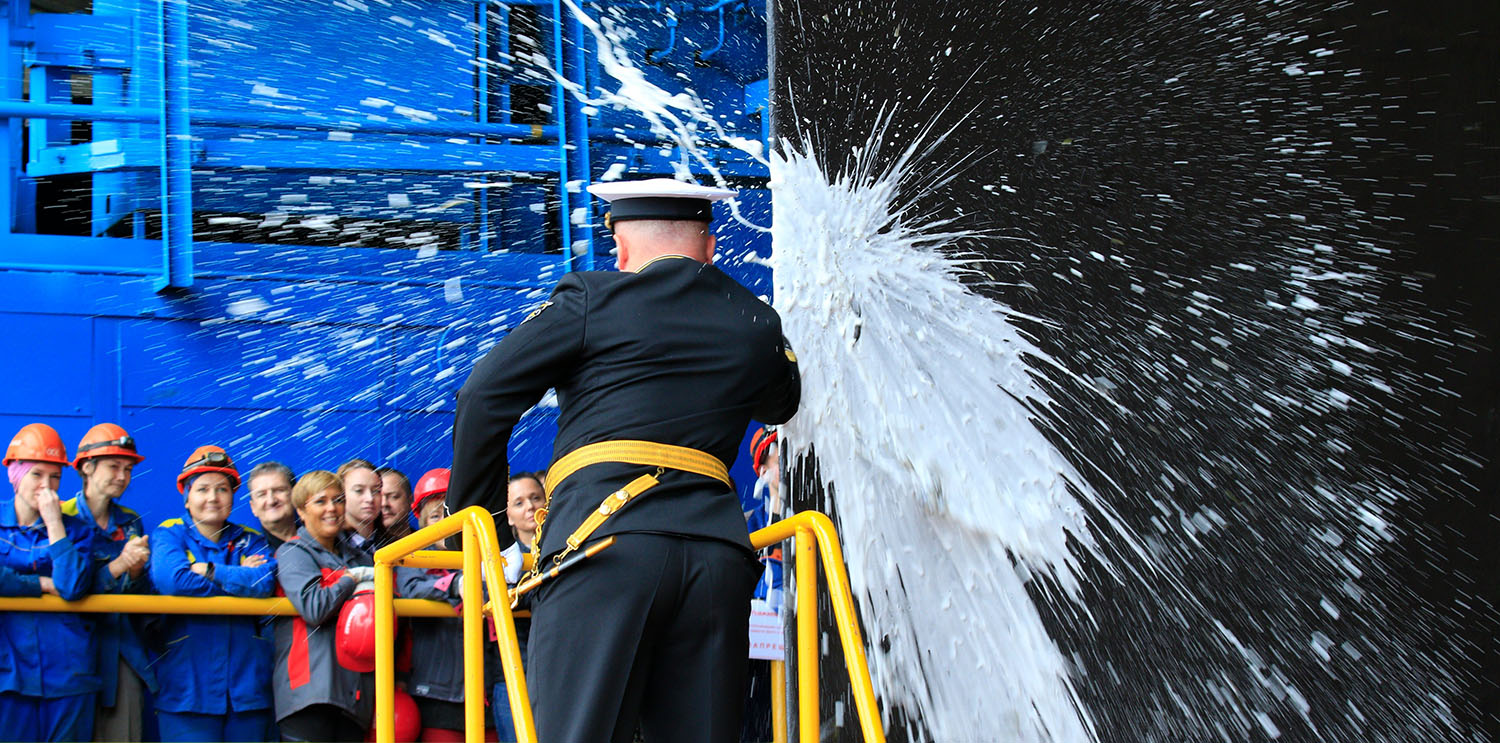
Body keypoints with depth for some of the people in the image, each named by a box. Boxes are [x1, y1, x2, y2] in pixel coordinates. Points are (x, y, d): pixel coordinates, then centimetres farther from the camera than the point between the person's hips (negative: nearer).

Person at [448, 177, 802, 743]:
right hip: (718, 553, 4)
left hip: (604, 542, -4)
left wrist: (475, 523, 14)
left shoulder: (591, 300, 8)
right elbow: (781, 404, 40)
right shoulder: (758, 325, 19)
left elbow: (485, 398, 6)